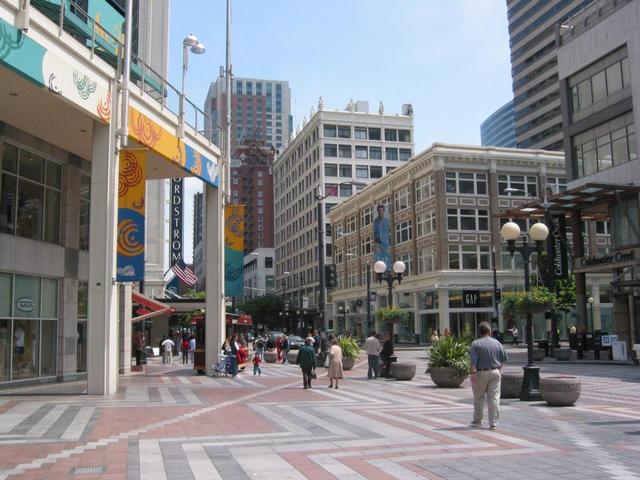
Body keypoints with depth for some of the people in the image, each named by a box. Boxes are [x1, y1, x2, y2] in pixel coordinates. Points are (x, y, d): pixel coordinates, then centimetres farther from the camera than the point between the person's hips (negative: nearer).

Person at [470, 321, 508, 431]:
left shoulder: (476, 343, -7)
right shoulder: (497, 343, 3)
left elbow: (473, 360, -15)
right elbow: (503, 359, 8)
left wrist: (473, 373, -15)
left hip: (481, 373, -2)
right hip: (495, 372, 2)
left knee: (478, 398, 11)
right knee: (494, 398, 4)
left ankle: (477, 421, 21)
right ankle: (493, 423, 3)